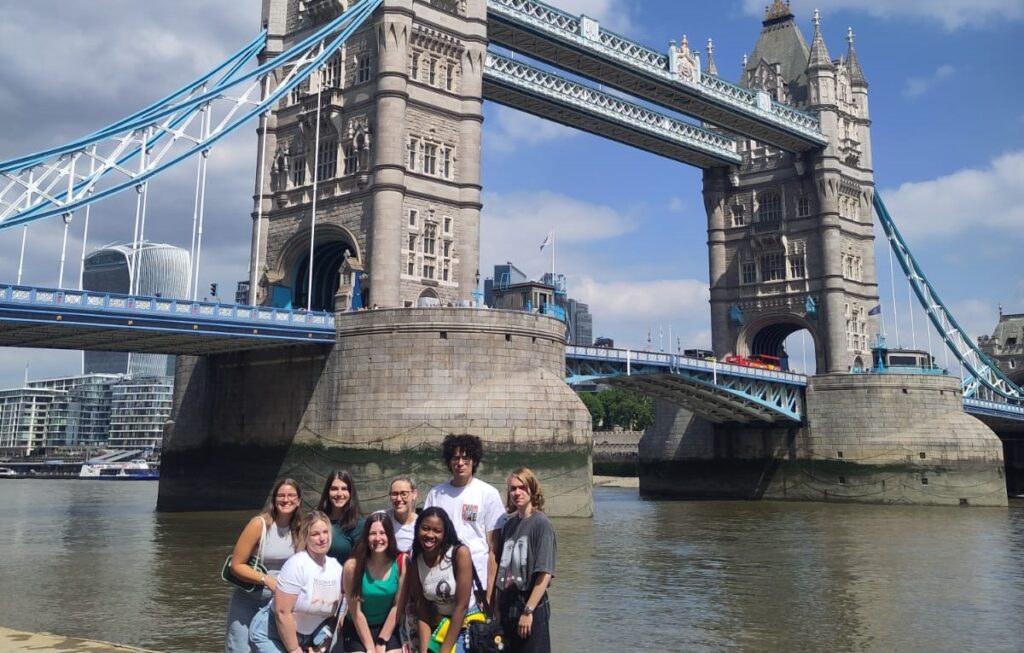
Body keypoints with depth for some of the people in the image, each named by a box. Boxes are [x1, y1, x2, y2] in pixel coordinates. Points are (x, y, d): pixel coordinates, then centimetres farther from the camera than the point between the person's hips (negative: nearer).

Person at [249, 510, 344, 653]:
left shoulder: (337, 568, -2)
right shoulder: (296, 565, -21)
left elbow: (332, 613, 6)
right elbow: (282, 612, -21)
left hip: (303, 638, 6)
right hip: (270, 634, -6)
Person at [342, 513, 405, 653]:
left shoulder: (401, 562, -14)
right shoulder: (353, 565, -20)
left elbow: (397, 606, -7)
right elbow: (356, 611, -13)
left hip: (388, 627, 2)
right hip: (357, 629, -1)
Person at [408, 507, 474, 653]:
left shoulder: (460, 553, -20)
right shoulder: (415, 562, -5)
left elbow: (462, 606, -19)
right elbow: (421, 611, -4)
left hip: (467, 626, -4)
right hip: (438, 628, 4)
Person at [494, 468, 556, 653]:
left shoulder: (541, 523, -10)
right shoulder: (509, 524, 8)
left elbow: (545, 574, -15)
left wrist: (528, 611, -16)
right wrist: (497, 608, 10)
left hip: (532, 609, -6)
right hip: (507, 608, 6)